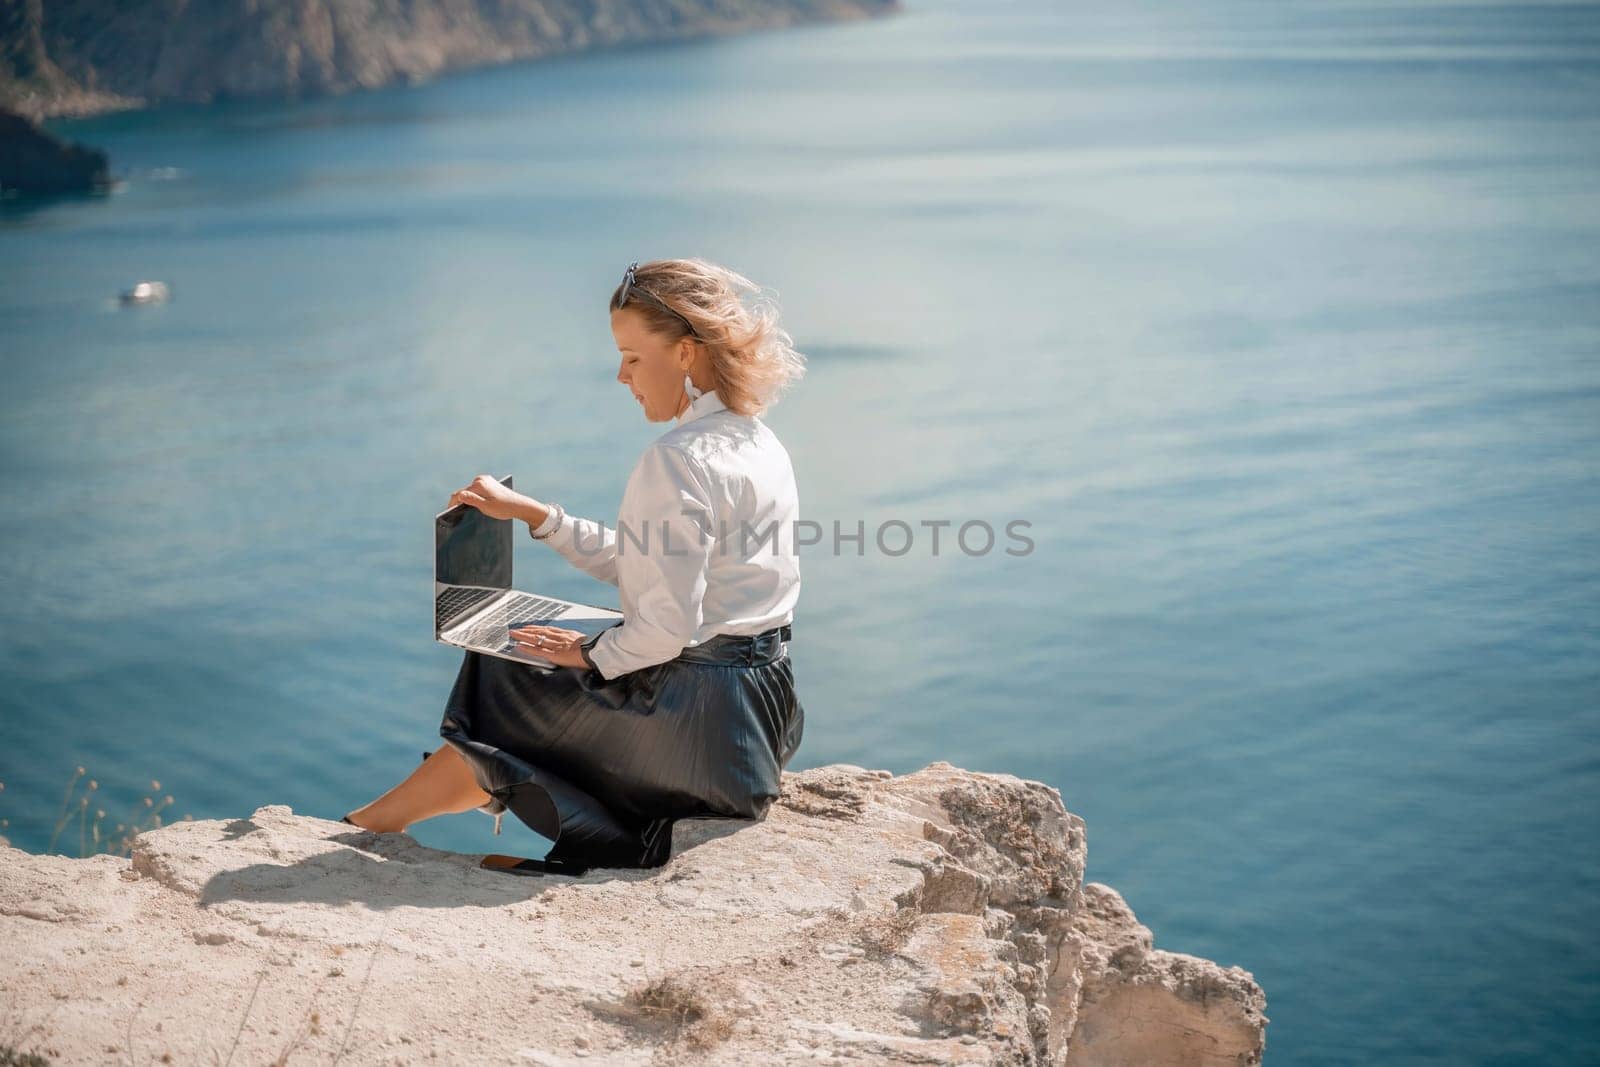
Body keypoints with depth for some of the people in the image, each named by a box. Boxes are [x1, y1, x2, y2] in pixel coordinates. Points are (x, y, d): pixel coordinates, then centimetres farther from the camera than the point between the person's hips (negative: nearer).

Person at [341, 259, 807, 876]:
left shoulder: (679, 460, -20)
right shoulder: (755, 442, 10)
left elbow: (669, 622, -24)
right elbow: (638, 564, 17)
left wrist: (594, 654, -5)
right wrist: (531, 513, 15)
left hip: (695, 720, -9)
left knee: (501, 703, 9)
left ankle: (364, 827, 26)